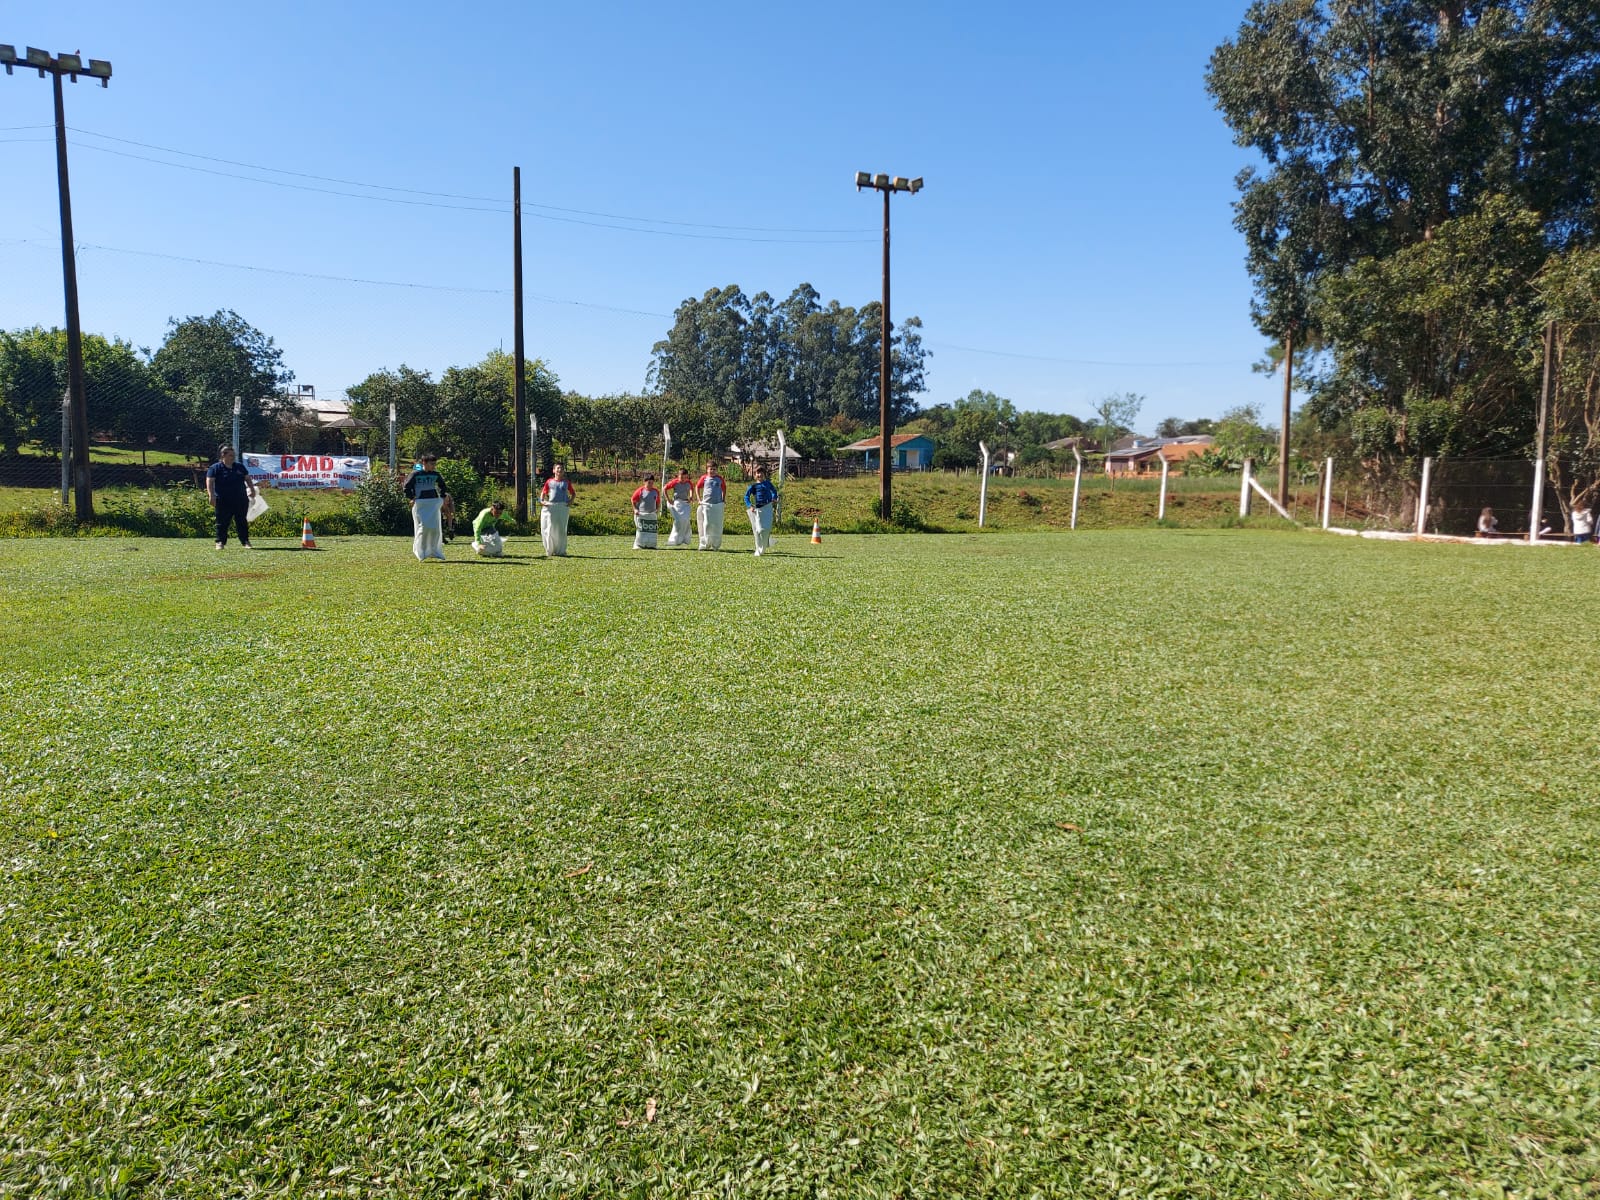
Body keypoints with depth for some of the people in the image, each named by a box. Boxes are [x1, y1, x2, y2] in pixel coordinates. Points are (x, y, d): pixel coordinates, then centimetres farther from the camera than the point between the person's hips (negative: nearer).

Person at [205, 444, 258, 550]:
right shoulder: (215, 468, -2)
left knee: (242, 522, 5)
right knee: (222, 522, 1)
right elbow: (209, 482, -8)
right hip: (223, 502, -4)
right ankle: (220, 542, 9)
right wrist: (211, 495, -19)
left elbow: (248, 479, 21)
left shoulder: (240, 466, 14)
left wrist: (252, 490, 10)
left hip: (241, 501, 4)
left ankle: (245, 542, 9)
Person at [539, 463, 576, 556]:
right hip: (551, 506, 0)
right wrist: (542, 501, -4)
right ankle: (550, 551, 9)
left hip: (563, 507, 0)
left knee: (561, 529, 2)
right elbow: (543, 492, 14)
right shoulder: (549, 481, 9)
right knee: (550, 529, 0)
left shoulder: (566, 482, 9)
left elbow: (573, 493, 14)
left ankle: (561, 551, 10)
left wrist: (571, 501, -3)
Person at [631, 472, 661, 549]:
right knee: (641, 530, -3)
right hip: (641, 514, -3)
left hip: (652, 514, 4)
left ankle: (650, 545, 9)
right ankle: (638, 545, 2)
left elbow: (658, 502, 16)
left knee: (652, 530, 2)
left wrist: (658, 510, 2)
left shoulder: (656, 492, 5)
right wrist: (635, 509, -6)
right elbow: (633, 500, 3)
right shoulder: (640, 491, -6)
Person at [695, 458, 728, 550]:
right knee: (707, 524, -3)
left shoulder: (720, 478, 3)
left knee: (717, 525, 3)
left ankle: (716, 545, 12)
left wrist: (723, 500, 11)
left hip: (718, 504, 1)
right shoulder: (704, 478, 1)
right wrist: (699, 499, 8)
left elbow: (724, 488, 17)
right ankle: (705, 544, 3)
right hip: (706, 504, -1)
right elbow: (697, 487, 13)